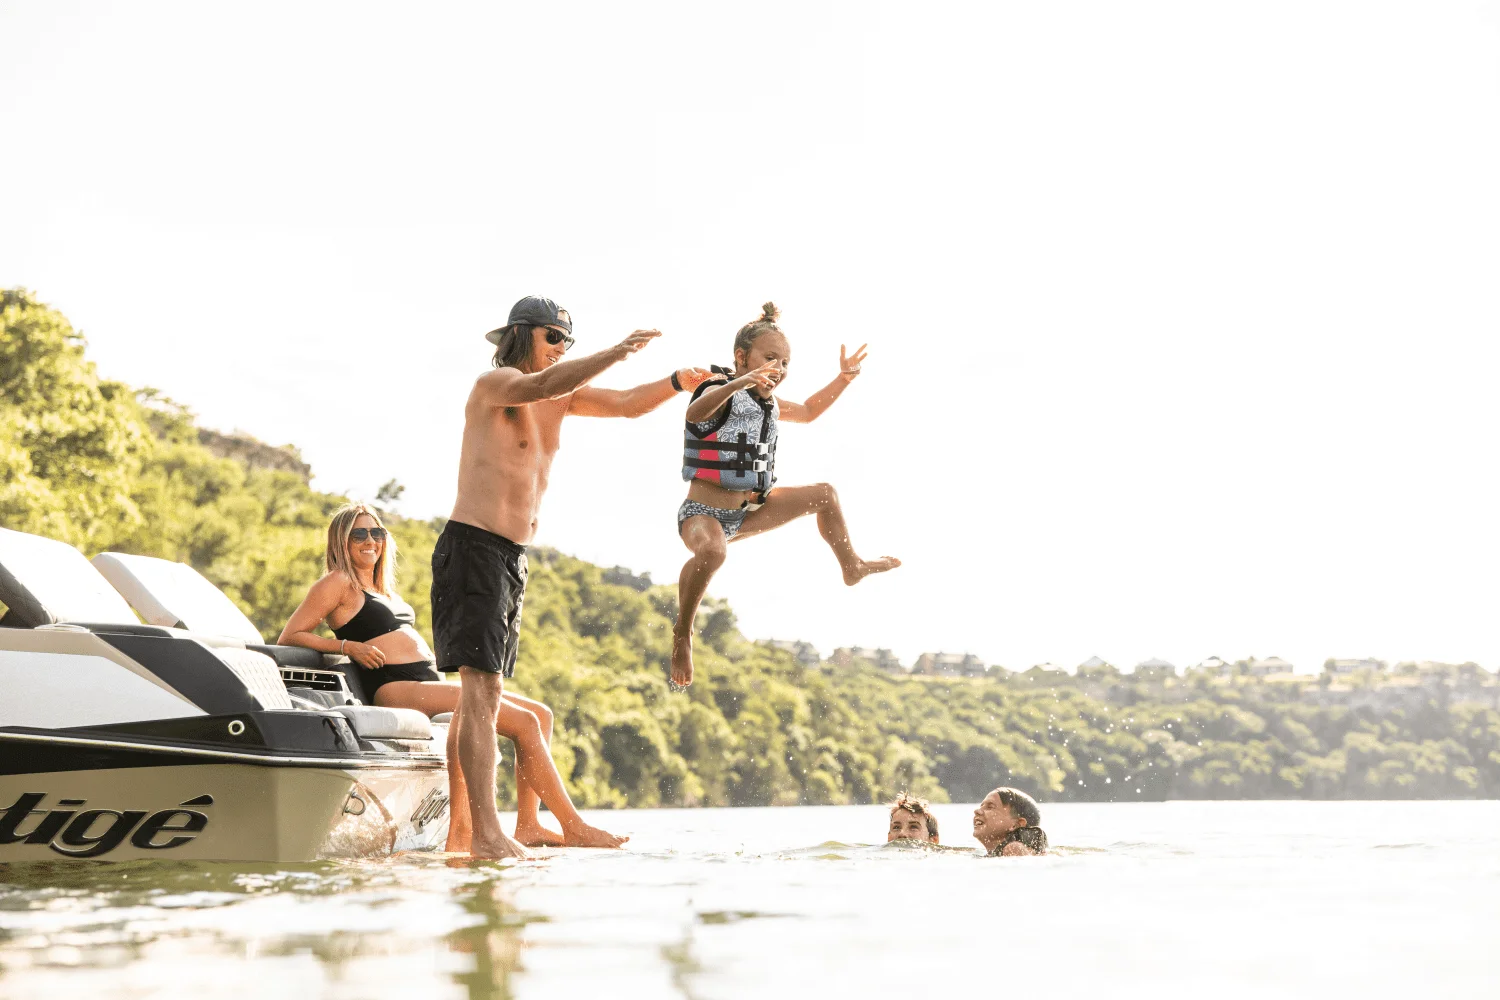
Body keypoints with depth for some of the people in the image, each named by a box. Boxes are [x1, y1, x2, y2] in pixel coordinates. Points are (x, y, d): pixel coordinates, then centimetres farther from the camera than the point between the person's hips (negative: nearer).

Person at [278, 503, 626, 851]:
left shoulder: (384, 589, 25)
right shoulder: (339, 583, 1)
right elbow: (288, 638, -6)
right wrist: (348, 646, -14)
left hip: (430, 682, 9)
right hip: (396, 690, -9)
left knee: (540, 713, 1)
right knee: (525, 721, -21)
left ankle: (528, 825, -5)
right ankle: (574, 829, -18)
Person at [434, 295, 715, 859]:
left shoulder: (560, 398, 17)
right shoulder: (495, 384, -7)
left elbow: (628, 404, 15)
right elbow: (541, 385, -29)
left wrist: (677, 383, -4)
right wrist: (618, 352, -35)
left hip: (511, 558, 9)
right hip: (472, 547, -9)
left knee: (486, 692, 7)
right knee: (482, 688, -15)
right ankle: (486, 834, -19)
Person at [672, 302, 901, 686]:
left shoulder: (769, 404, 11)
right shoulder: (721, 393, -16)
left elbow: (808, 411, 32)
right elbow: (695, 412, -41)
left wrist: (844, 378, 20)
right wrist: (736, 384, -59)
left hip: (749, 511, 9)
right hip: (704, 511, -8)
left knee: (824, 495, 13)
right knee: (711, 550, -42)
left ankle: (852, 566, 33)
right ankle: (682, 633, -24)